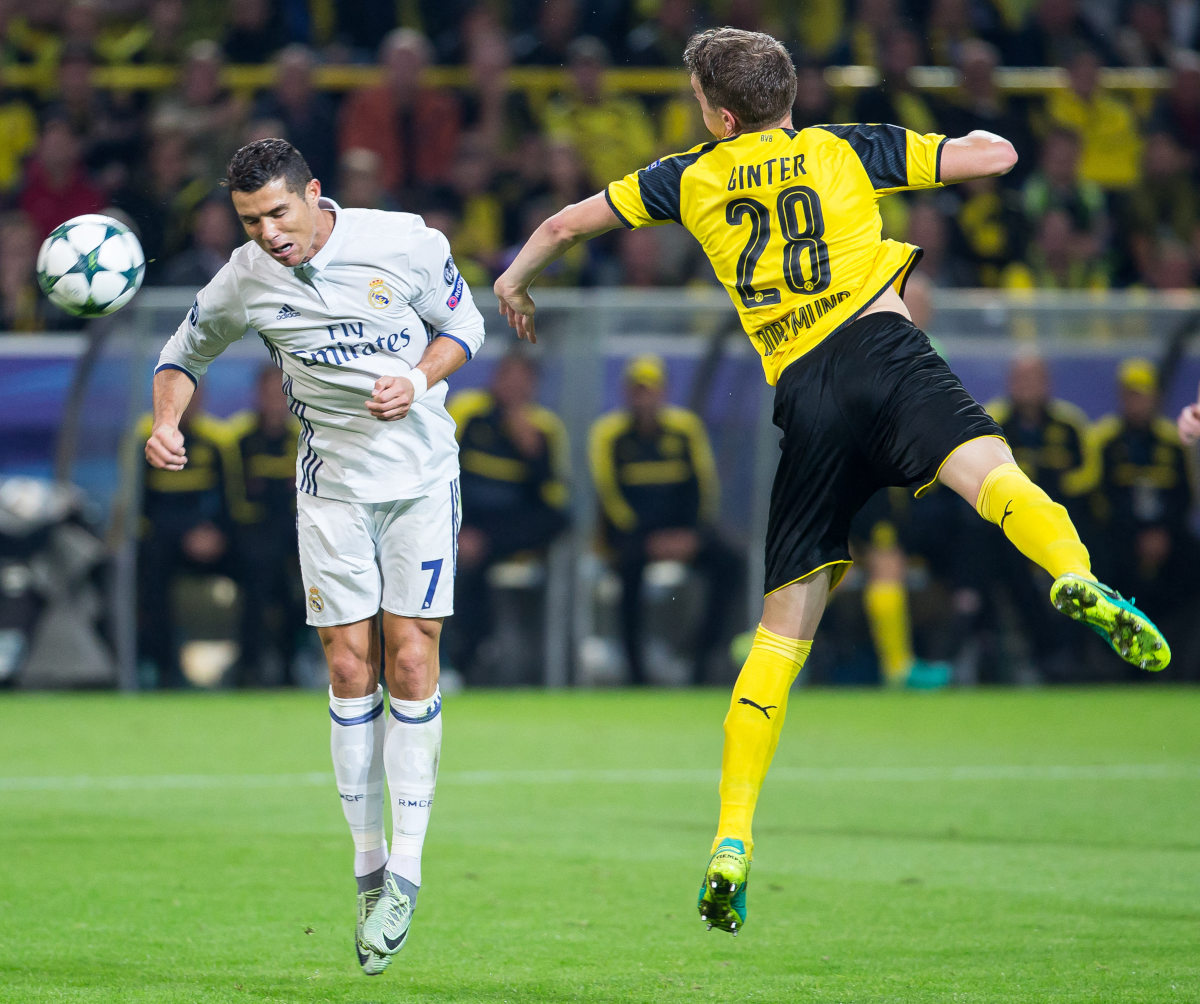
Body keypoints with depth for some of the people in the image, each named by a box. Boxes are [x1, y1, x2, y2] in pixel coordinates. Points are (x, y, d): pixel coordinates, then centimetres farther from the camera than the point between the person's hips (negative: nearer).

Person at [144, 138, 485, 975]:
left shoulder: (407, 245, -11)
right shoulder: (247, 280, -6)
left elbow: (463, 325, 5)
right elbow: (186, 353, 10)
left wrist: (418, 380, -15)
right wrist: (166, 423, -9)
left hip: (421, 475, -1)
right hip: (332, 488, 1)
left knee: (411, 663, -7)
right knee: (349, 666, -3)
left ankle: (407, 867, -3)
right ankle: (369, 865, 7)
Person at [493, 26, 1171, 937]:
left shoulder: (692, 179, 22)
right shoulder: (844, 151, 15)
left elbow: (567, 222, 33)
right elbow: (996, 154, 13)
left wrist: (516, 277, 54)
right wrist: (965, 142, 37)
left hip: (802, 398, 2)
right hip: (881, 349, -2)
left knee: (784, 629, 8)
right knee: (986, 465, -28)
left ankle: (733, 838, 3)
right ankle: (1074, 575, -63)